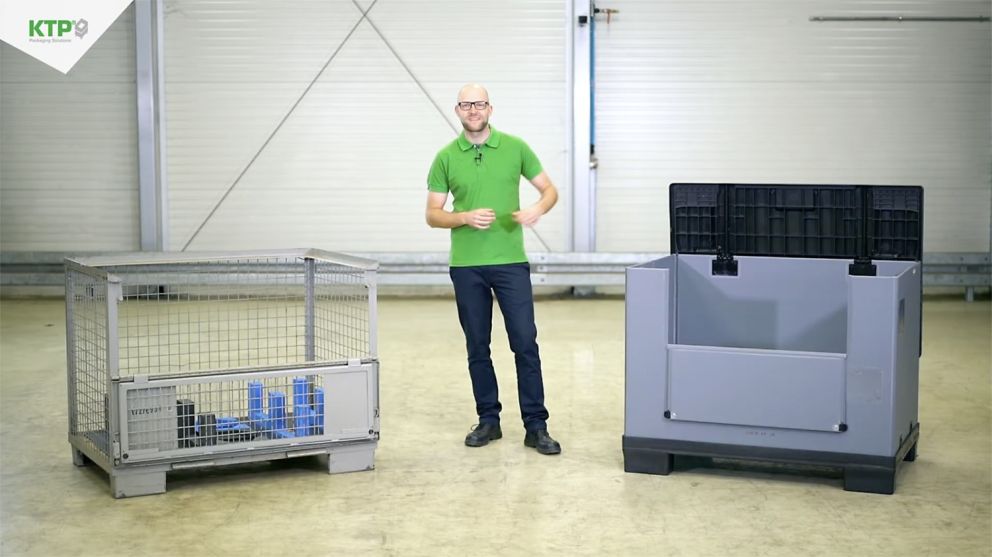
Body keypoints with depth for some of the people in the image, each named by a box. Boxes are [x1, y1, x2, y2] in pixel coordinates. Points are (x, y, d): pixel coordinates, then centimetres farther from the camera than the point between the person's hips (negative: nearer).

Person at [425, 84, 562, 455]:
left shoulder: (515, 147, 2)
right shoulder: (446, 157, 3)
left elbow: (550, 189, 8)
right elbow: (432, 215, 4)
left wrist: (538, 209, -15)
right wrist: (466, 218, -15)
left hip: (511, 261, -1)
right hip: (466, 266, 1)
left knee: (525, 343, -3)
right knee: (477, 347, 7)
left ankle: (536, 426, 3)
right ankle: (488, 420, 19)